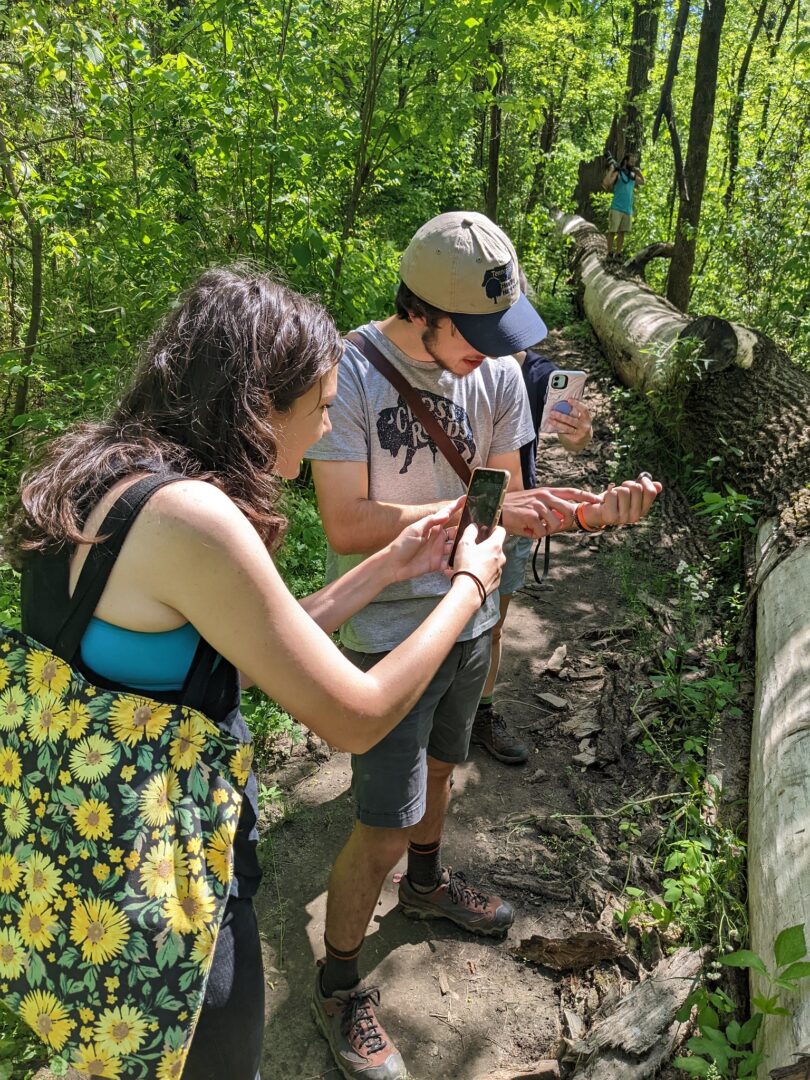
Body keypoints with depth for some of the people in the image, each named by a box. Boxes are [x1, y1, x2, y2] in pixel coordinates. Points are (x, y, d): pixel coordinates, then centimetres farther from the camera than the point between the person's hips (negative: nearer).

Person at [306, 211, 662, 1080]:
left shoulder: (496, 372, -4)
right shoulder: (351, 374, -20)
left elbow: (508, 503, 1)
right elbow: (347, 525, -24)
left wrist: (590, 511, -18)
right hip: (389, 631, -6)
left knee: (438, 763, 27)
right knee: (383, 828, 1)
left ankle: (426, 884, 56)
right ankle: (336, 986, 26)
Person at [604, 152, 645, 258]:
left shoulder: (633, 175, 14)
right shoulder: (617, 173, -4)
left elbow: (642, 182, 32)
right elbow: (606, 182, -20)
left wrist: (639, 172, 18)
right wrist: (611, 169, -15)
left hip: (628, 210, 6)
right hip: (616, 209, -6)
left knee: (622, 233, 5)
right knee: (612, 232, -3)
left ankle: (618, 255, 7)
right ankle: (610, 254, 2)